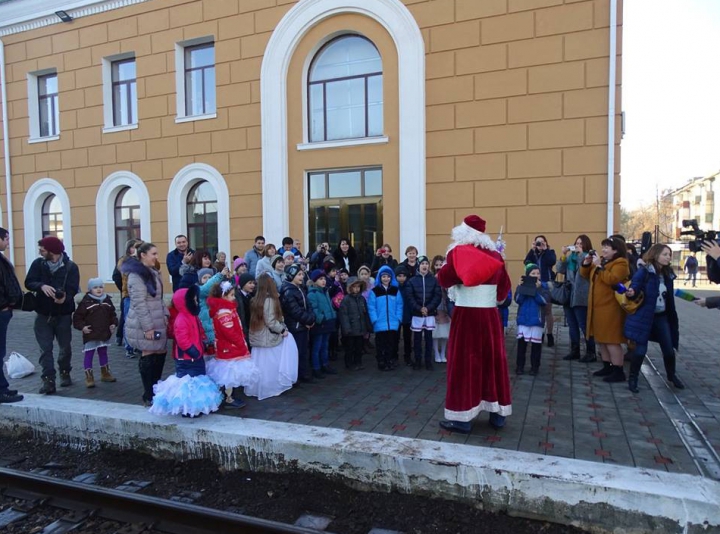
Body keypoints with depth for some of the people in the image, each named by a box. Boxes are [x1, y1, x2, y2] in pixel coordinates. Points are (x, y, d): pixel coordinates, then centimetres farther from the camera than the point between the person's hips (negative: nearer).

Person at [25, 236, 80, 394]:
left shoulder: (71, 267, -9)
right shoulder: (38, 264, -1)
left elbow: (73, 289, -17)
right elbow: (29, 282, -8)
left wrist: (65, 298, -39)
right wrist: (41, 286, -30)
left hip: (63, 314, -1)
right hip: (43, 314, 1)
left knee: (65, 347, 12)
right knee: (45, 348, -2)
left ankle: (65, 373, 33)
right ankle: (48, 380, 0)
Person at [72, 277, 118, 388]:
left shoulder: (107, 300, 5)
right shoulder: (86, 302, -11)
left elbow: (112, 314, 15)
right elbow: (77, 316, -9)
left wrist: (113, 324, 3)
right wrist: (82, 327, -18)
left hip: (104, 334, 5)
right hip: (90, 335, -5)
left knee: (103, 353, 18)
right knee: (89, 355, 1)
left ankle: (105, 373, 32)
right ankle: (89, 377, 8)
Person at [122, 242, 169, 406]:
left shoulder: (152, 273, 14)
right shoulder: (136, 275, -15)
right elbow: (139, 303, -19)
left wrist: (165, 314, 8)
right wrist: (148, 327, -21)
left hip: (157, 322, 9)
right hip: (144, 325, -9)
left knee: (161, 353, 10)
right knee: (149, 357, -1)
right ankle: (149, 396, 11)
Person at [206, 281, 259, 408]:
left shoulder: (226, 310, 11)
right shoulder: (223, 313, -22)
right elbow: (230, 333, -25)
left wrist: (241, 343, 8)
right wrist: (241, 343, -14)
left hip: (230, 348, 10)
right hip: (229, 349, -10)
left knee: (231, 375, 18)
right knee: (231, 375, 0)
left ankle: (230, 396, 27)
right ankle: (229, 399, 10)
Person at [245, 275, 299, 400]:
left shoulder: (255, 300, 6)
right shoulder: (269, 300, -17)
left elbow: (257, 319, 11)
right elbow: (270, 322, -21)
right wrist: (282, 330, -8)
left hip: (257, 337, 7)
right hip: (268, 338, -7)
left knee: (260, 367, 13)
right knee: (269, 367, 5)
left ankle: (256, 389, 20)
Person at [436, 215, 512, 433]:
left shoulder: (459, 252, -7)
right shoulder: (494, 254, 7)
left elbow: (444, 279, -6)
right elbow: (504, 286, 12)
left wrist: (448, 264, 10)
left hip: (466, 315, -4)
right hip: (490, 315, 5)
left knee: (464, 363, 1)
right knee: (492, 360, 12)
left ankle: (462, 418, 5)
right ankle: (498, 413, 21)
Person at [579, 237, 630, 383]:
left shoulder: (620, 263, -10)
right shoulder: (601, 261, 16)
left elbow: (612, 279, -26)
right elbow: (586, 275, 18)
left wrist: (599, 266, -23)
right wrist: (586, 263, 1)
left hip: (610, 308, -9)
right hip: (597, 306, 9)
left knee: (611, 340, -7)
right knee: (600, 339, 15)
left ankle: (619, 372, 1)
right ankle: (607, 367, 26)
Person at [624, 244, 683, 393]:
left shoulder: (667, 274, 7)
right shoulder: (644, 271, -13)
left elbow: (669, 298, 12)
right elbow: (634, 288, -20)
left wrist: (673, 318, 13)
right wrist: (631, 293, -45)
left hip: (662, 316, 6)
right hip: (644, 316, -6)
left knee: (669, 348, 12)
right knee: (640, 349, -4)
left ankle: (672, 375, 36)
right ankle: (633, 378, 13)